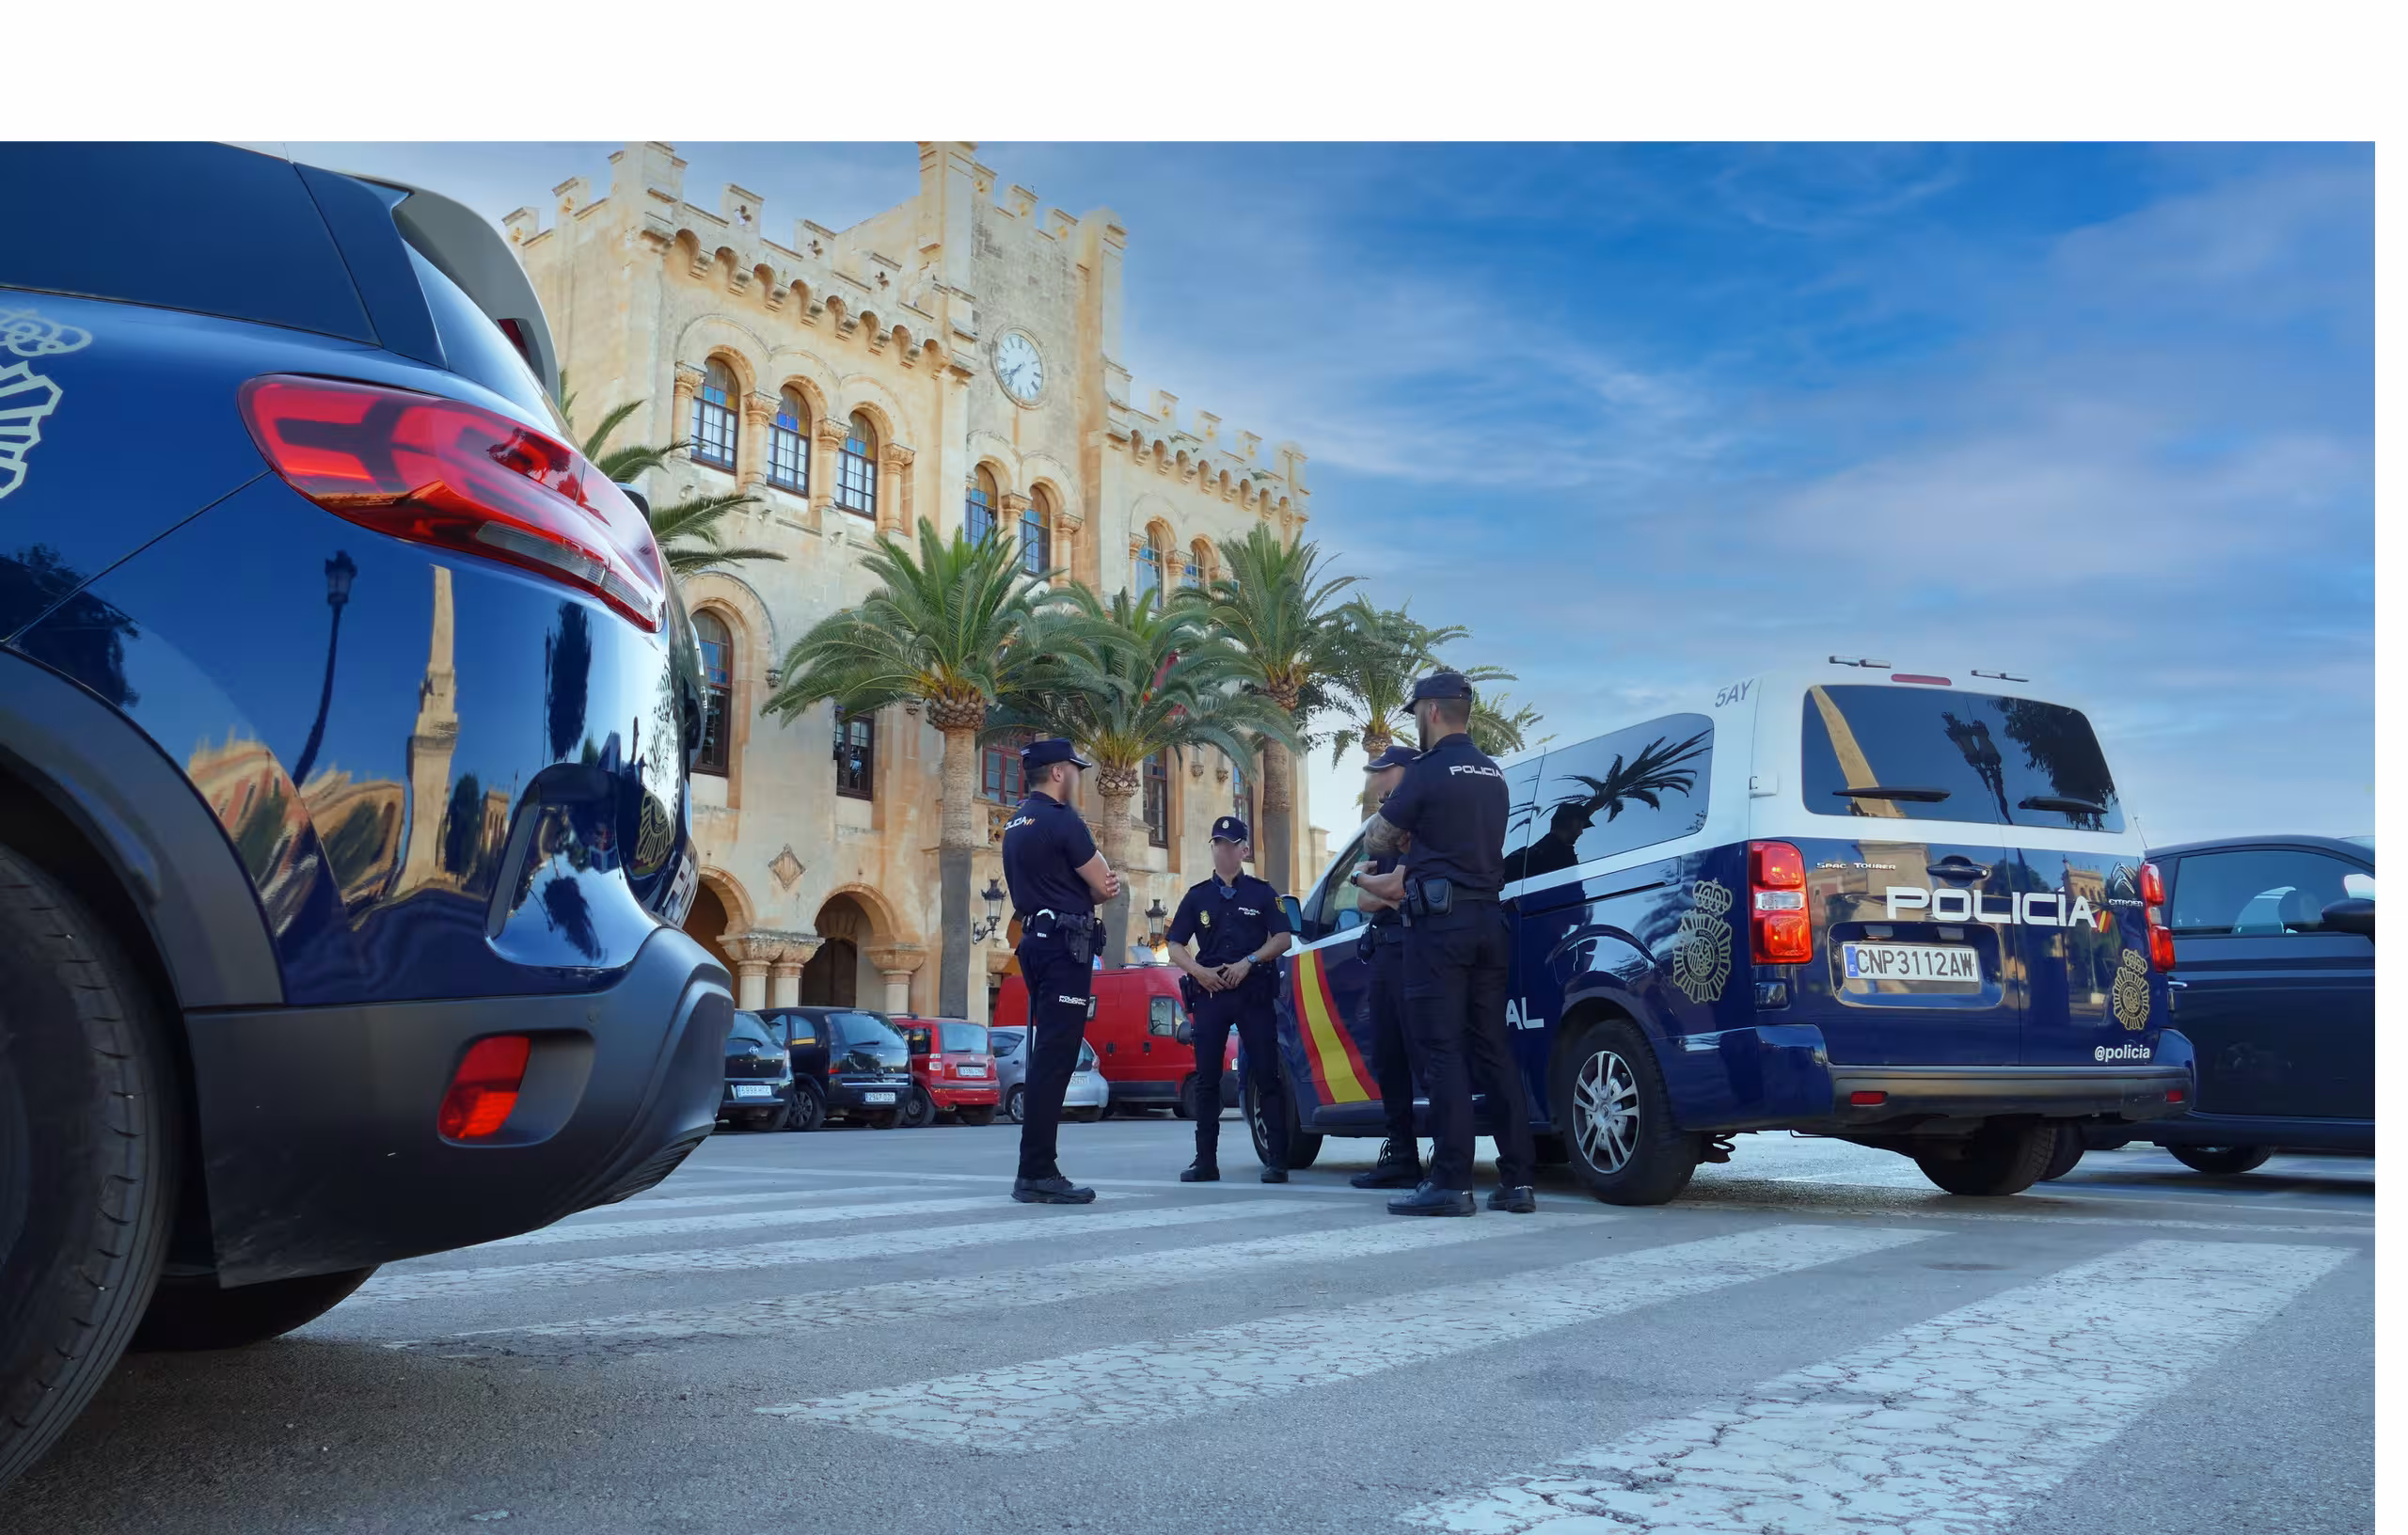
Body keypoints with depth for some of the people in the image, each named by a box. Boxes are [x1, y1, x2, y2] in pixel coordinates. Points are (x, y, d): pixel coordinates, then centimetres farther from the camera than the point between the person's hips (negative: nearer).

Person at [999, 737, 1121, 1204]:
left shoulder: (1015, 825, 18)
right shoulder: (1060, 820, -12)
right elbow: (1104, 886, -11)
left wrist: (1100, 882, 1)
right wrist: (1106, 881, 13)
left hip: (1037, 941, 10)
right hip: (1066, 945, -10)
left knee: (1047, 1056, 12)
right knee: (1055, 1057, -10)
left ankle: (1037, 1170, 15)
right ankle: (1036, 1173, -11)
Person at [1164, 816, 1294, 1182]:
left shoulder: (1261, 892, 8)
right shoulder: (1197, 895, 13)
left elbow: (1282, 939, 2)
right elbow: (1175, 945, 11)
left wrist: (1248, 962, -12)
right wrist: (1199, 971, -7)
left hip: (1254, 992, -2)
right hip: (1209, 993, 2)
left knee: (1266, 1076, -4)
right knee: (1206, 1079, 2)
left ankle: (1277, 1159, -2)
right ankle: (1206, 1160, 8)